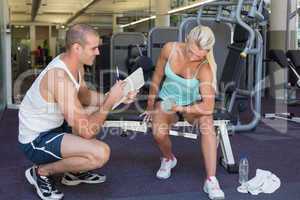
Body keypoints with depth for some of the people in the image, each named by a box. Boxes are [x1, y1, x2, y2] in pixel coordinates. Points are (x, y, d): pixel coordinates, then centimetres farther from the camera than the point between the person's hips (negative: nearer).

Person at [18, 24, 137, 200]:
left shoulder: (76, 64, -2)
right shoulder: (60, 78, -30)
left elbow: (84, 96, 16)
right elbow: (86, 131, -30)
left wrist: (116, 98, 1)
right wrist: (110, 101, -19)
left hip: (54, 126, 10)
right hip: (36, 141, -10)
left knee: (97, 114, 20)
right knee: (101, 153, -26)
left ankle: (74, 172, 22)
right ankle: (41, 172, -3)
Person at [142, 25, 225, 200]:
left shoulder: (204, 68, -26)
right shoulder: (170, 49, -19)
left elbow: (208, 107, -34)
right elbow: (157, 77, -2)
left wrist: (179, 109, -31)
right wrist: (150, 106, 6)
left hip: (191, 104, -1)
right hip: (167, 100, 2)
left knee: (207, 121, -35)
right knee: (159, 133, -29)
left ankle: (211, 181, -31)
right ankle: (168, 159, 10)